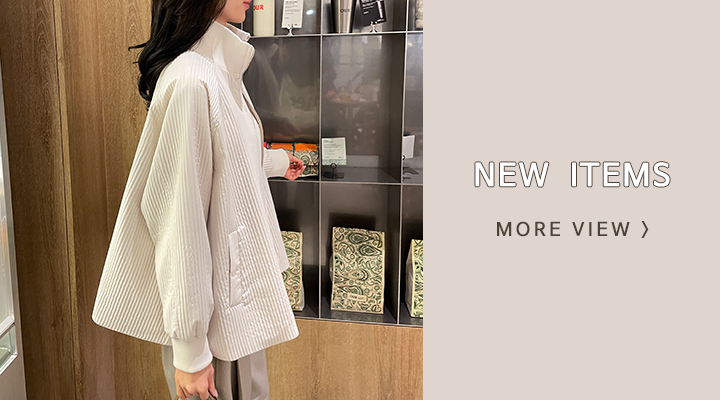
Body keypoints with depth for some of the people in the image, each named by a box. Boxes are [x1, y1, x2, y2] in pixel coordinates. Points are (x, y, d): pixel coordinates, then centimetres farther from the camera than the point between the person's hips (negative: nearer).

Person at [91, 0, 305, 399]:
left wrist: (277, 162, 42)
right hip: (215, 301, -9)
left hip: (240, 275, 9)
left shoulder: (222, 67, 7)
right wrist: (189, 350, -20)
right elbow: (179, 220, -24)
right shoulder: (191, 81, -23)